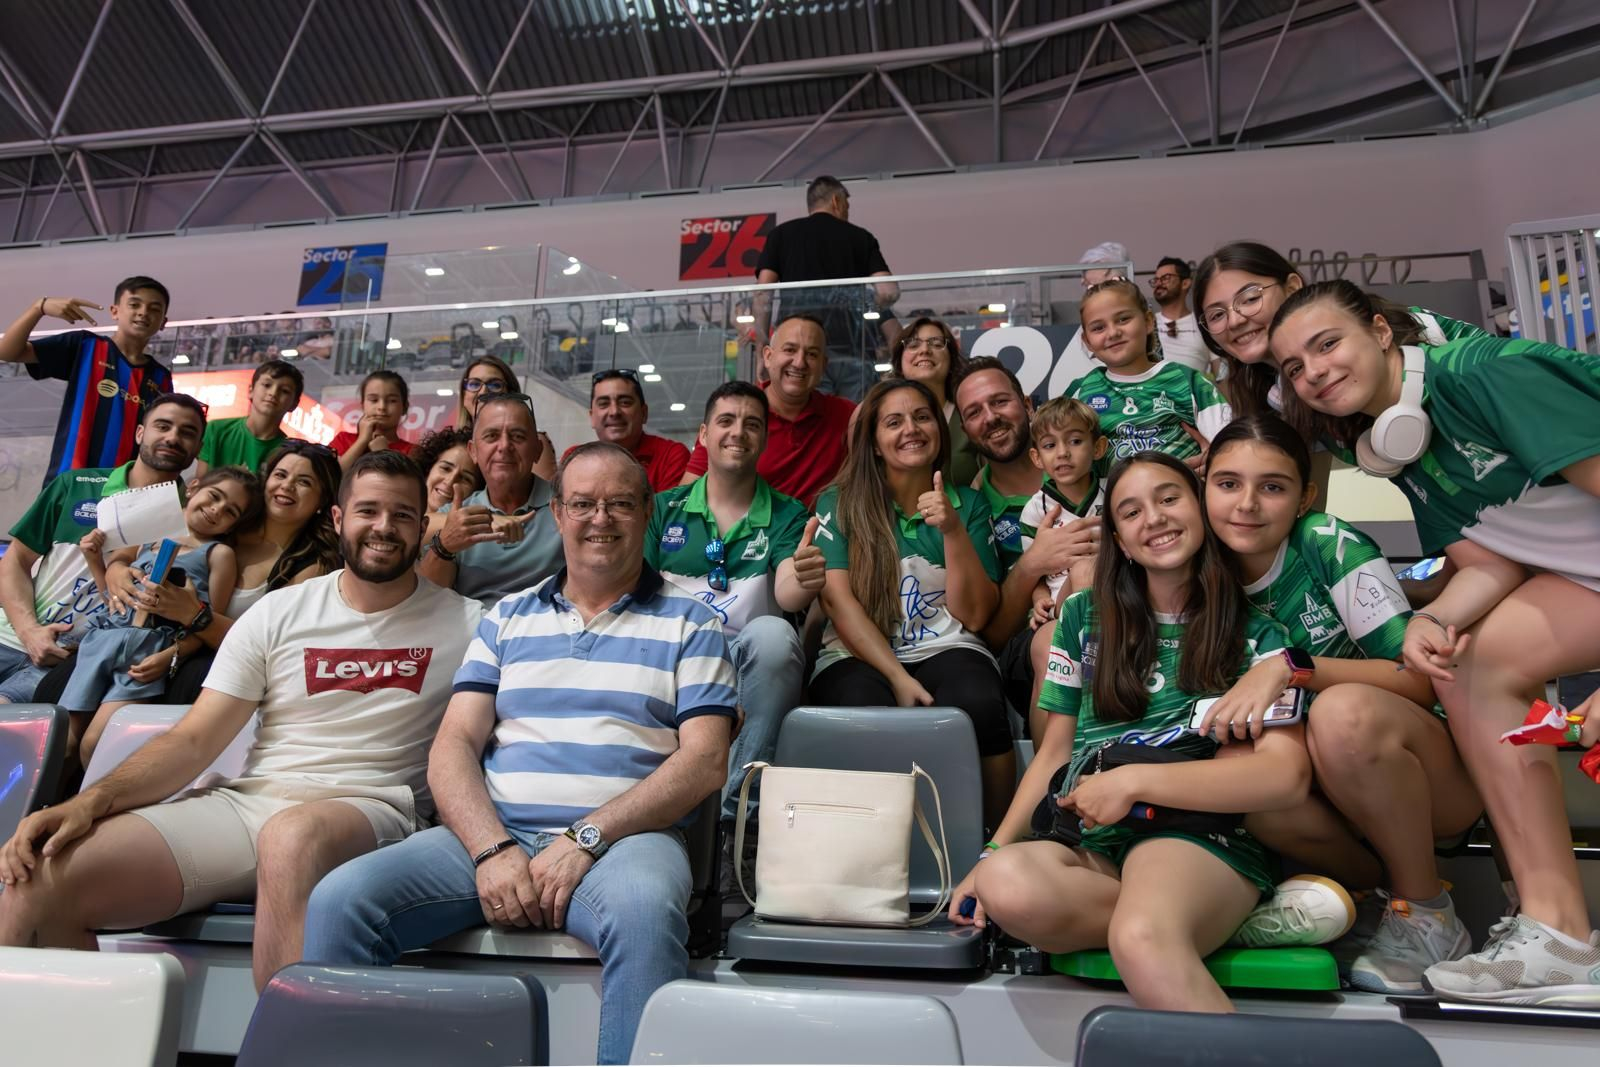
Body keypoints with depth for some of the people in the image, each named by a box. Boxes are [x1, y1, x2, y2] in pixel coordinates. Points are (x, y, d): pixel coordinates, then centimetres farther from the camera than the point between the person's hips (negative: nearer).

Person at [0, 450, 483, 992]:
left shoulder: (463, 624, 6)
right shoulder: (279, 613, 12)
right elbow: (193, 740, 7)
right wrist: (92, 800, -9)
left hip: (369, 808, -3)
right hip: (247, 800, 4)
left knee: (294, 834, -38)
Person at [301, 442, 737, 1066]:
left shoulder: (690, 623, 9)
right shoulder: (506, 618, 18)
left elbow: (705, 761, -1)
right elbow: (453, 746, 9)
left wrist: (586, 838, -13)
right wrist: (494, 849, -11)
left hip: (624, 838, -3)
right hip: (492, 834, 3)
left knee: (644, 912, -37)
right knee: (340, 900, -21)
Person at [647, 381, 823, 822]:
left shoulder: (787, 515, 9)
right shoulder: (665, 508, 14)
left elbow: (786, 594, -8)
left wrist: (804, 582, -34)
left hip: (752, 662, 0)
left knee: (773, 632, -34)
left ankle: (733, 806, -26)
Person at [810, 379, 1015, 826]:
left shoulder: (968, 503, 11)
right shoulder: (839, 503, 7)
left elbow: (974, 615, 4)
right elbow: (838, 599, -5)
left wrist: (952, 530, -10)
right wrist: (898, 677, -16)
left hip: (946, 650, 2)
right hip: (857, 656, -1)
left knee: (979, 705, -32)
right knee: (866, 711, -36)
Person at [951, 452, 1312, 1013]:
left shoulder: (1255, 635, 9)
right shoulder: (1085, 616, 16)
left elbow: (1287, 775, -5)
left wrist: (1132, 781, -12)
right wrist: (994, 849, 2)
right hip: (1087, 844, 6)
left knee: (1142, 941, -41)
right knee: (1005, 882, -33)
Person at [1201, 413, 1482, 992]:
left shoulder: (1330, 543, -15)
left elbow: (1422, 678, -18)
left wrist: (1291, 667, -30)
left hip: (1435, 776, -3)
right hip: (1336, 791, 3)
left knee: (1342, 710, -35)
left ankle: (1426, 916, -11)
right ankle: (1377, 891, -2)